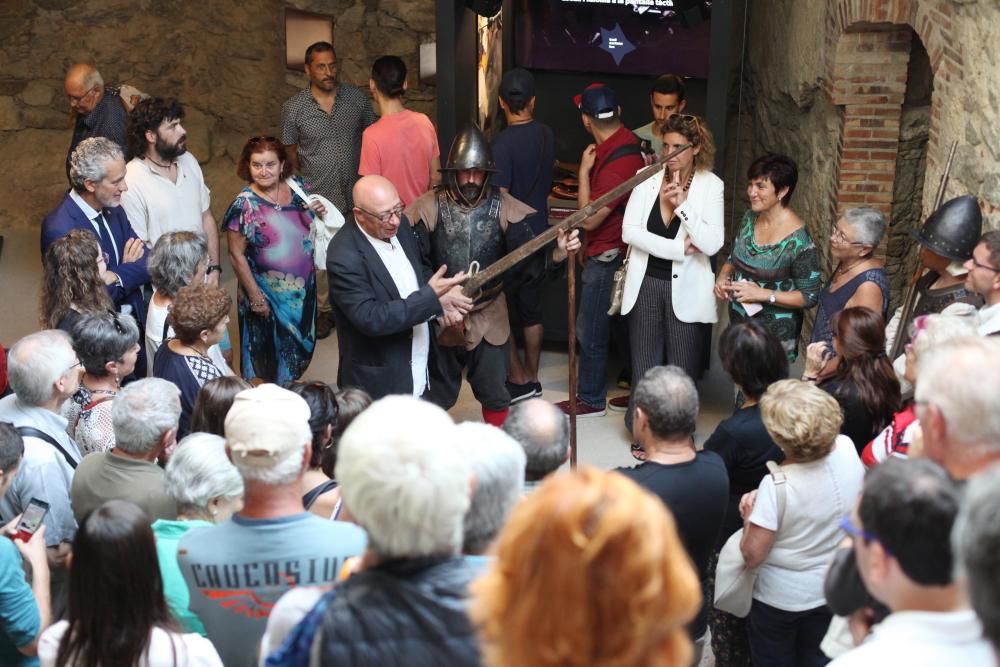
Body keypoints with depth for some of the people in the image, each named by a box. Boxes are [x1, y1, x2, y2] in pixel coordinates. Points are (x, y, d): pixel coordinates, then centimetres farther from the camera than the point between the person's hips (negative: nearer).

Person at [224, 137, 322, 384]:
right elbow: (237, 255, -16)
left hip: (302, 288, 5)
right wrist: (255, 297, -15)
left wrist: (318, 213, -10)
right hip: (268, 294, -5)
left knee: (299, 348, 22)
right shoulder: (244, 205, -20)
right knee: (270, 353, 13)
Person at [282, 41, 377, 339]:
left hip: (356, 193, 1)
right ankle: (323, 309, 27)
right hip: (319, 197, -1)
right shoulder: (293, 108, -7)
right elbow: (290, 151, 4)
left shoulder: (357, 98, -4)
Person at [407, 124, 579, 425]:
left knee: (494, 394, 11)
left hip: (488, 317, 1)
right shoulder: (429, 208, -11)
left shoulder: (504, 208, -8)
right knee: (437, 394, 15)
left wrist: (557, 253, -32)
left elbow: (527, 260, -12)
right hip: (440, 316, 0)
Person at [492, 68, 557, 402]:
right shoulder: (547, 136, 0)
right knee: (532, 311, 15)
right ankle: (532, 379, 23)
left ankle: (518, 380, 9)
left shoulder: (503, 143, -21)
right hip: (538, 236, 7)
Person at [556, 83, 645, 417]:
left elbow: (589, 218, -23)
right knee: (620, 324, 21)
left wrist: (584, 171, -17)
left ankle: (591, 399, 14)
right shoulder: (625, 141, 1)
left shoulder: (619, 160, -28)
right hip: (612, 249, 10)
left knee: (589, 330, 2)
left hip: (607, 256, -10)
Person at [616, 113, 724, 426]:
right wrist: (679, 249, -15)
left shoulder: (711, 185, -4)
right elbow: (629, 231, -10)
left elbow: (712, 244, -13)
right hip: (646, 285, 2)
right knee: (644, 366, 9)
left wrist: (682, 205, -20)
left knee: (682, 371, 4)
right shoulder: (647, 178, -1)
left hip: (685, 290, -2)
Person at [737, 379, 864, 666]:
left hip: (780, 598, -5)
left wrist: (749, 516, -7)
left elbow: (752, 555, -24)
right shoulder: (847, 450, -18)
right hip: (834, 590, 5)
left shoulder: (776, 486, -33)